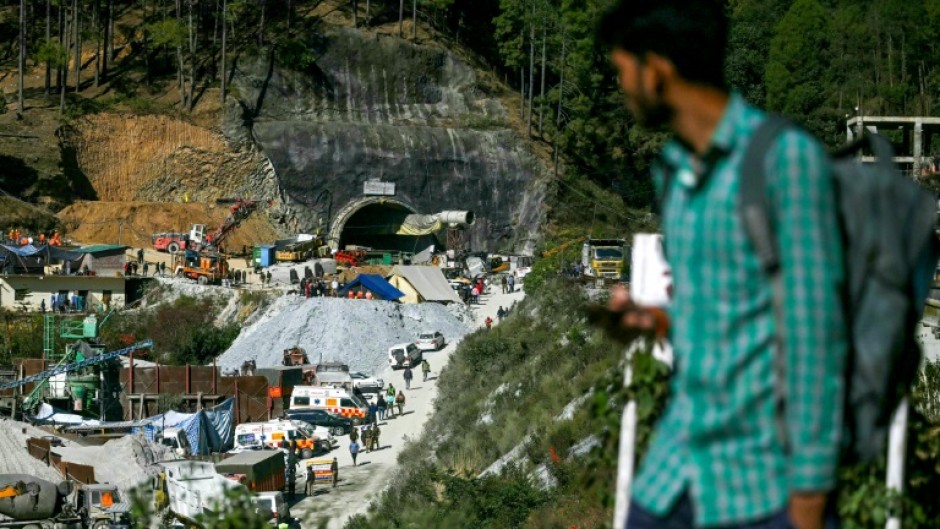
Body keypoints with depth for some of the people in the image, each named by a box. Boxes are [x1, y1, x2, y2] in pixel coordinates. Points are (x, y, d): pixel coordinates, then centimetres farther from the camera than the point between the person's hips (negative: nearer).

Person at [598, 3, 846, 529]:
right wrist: (660, 321, 2)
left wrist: (812, 485, -15)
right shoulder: (673, 170, 10)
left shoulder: (786, 155, -13)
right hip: (676, 462, 7)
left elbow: (814, 329, -15)